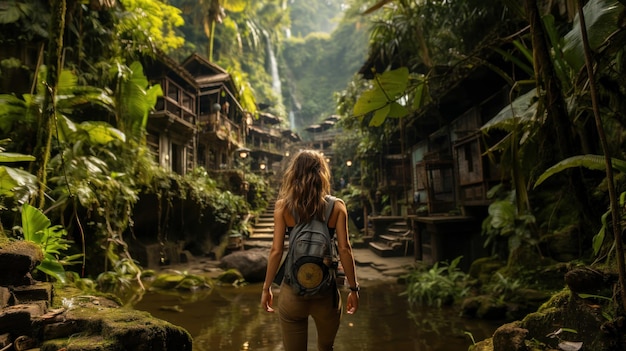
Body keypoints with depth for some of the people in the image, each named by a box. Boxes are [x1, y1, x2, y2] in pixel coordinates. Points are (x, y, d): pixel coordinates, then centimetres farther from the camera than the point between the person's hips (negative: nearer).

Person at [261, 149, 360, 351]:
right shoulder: (336, 206, -4)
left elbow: (276, 251, -6)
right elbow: (344, 249, -7)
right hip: (325, 290, 1)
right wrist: (353, 288, 1)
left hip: (293, 290, 0)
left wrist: (266, 288, 4)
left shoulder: (283, 206, -4)